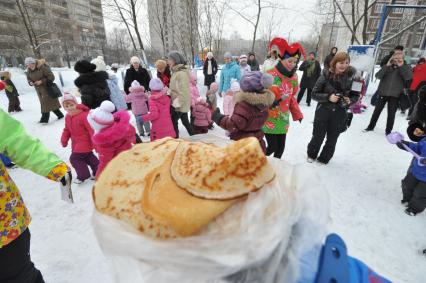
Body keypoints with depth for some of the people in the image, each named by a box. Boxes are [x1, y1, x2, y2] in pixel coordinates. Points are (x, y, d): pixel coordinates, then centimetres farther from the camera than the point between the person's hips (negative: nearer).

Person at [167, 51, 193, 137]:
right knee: (185, 121, 19)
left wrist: (177, 104, -22)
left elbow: (183, 91, -25)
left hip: (179, 104, -10)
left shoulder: (181, 73, -21)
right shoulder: (176, 71, 9)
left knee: (173, 122, -1)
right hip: (182, 104, 10)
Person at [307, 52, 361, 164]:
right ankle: (311, 155, 37)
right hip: (323, 111, -2)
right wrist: (328, 97, -22)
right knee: (318, 136, 10)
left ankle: (324, 158, 34)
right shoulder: (326, 75, -10)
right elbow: (314, 94, -8)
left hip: (340, 114, 2)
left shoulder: (351, 76, -5)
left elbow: (356, 95, 5)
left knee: (332, 139, 11)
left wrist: (350, 101, -16)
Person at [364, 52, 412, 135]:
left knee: (391, 113, 3)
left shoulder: (405, 67, 2)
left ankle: (388, 131, 15)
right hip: (383, 93, 1)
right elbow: (378, 76, -8)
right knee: (377, 110, 11)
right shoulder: (387, 66, 5)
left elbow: (409, 77, -14)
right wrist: (387, 66, -15)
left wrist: (401, 66, -14)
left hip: (395, 95, -1)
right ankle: (371, 126, 25)